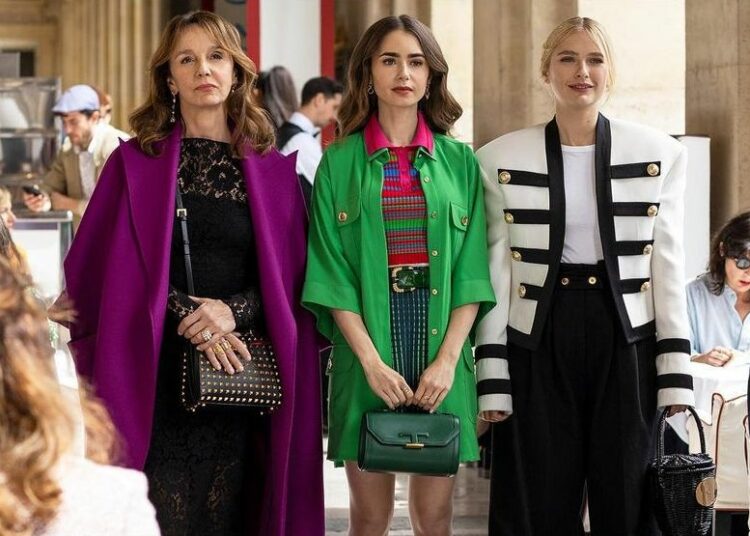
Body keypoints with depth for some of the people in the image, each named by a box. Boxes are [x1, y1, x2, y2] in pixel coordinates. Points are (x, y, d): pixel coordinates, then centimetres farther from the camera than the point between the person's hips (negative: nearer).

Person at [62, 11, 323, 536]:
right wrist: (191, 318, -12)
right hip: (155, 372, -2)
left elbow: (289, 276, 7)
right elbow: (111, 270, -1)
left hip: (240, 374, 2)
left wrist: (233, 310, -12)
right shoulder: (135, 163, 5)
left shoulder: (273, 172, 10)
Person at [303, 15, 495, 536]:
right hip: (366, 345, -1)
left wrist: (447, 359, -9)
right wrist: (373, 362, -12)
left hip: (441, 344, 1)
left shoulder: (459, 161, 8)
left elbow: (471, 272, 3)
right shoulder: (340, 163, 4)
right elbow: (332, 273, -2)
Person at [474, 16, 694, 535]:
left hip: (627, 346, 0)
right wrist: (492, 383, -3)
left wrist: (676, 378, -1)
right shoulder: (501, 160, 1)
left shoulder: (660, 155, 3)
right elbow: (495, 276, 2)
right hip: (537, 347, 0)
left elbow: (669, 271, 4)